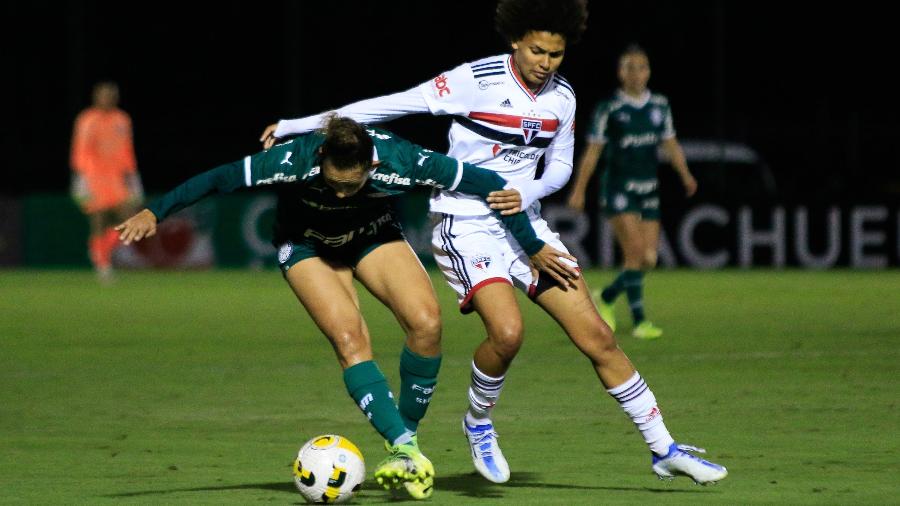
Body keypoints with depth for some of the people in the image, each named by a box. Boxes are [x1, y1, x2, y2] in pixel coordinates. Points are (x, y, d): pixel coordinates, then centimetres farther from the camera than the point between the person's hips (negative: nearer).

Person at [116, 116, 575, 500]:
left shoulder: (400, 162, -34)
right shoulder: (295, 161, -36)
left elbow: (487, 183, -24)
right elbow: (220, 178, -27)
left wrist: (534, 247, -15)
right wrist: (154, 213, -30)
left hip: (374, 236, 1)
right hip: (308, 245, -1)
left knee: (426, 323, -22)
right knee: (350, 338, -25)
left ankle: (407, 438, -4)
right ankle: (405, 450, -27)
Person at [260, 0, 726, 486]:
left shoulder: (562, 96, 2)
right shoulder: (476, 80, -15)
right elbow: (393, 104, -11)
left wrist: (527, 194, -10)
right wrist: (295, 126, -9)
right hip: (465, 225, -5)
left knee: (598, 337, -1)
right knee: (507, 331, -28)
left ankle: (664, 450, 9)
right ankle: (478, 424, 2)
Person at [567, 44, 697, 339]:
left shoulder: (660, 106, 8)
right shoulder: (609, 110, -5)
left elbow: (670, 144, 15)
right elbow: (592, 151, -1)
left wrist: (685, 174, 0)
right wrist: (579, 190, -3)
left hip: (648, 190, 5)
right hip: (618, 190, -5)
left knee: (648, 259, 1)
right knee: (635, 252, -17)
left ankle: (606, 298, 25)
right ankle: (639, 321, -13)